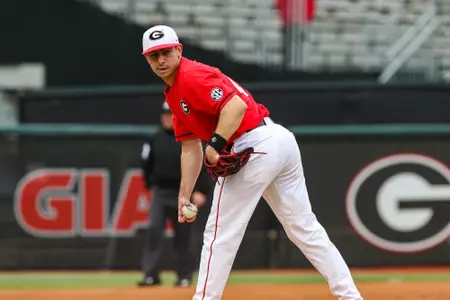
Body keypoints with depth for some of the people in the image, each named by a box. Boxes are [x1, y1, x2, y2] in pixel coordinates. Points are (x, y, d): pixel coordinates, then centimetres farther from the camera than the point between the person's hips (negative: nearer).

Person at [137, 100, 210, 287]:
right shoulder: (155, 140, 4)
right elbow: (147, 165, 11)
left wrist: (200, 191, -15)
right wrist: (150, 185, 8)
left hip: (182, 193, -2)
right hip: (160, 192, 2)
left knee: (183, 236, 4)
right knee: (154, 230, -11)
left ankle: (185, 276, 15)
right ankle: (151, 275, -12)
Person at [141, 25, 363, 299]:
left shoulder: (191, 77, -9)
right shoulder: (174, 92, 21)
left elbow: (236, 104, -24)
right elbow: (190, 148, 22)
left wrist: (215, 144, -30)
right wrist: (184, 195, 16)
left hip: (255, 148, -10)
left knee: (220, 235, -1)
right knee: (305, 229, 13)